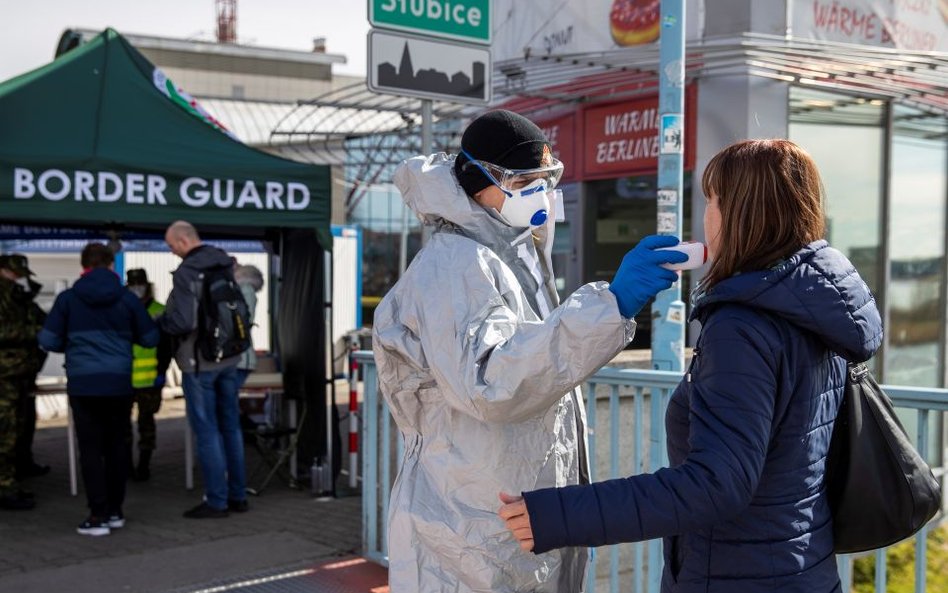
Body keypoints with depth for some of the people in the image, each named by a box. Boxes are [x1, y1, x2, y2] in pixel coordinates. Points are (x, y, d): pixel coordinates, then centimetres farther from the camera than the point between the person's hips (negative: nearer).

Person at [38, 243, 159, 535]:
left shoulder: (68, 298, -2)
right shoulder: (126, 298, 1)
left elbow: (48, 340, -3)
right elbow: (150, 338, 4)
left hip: (83, 384, -1)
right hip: (119, 383, 2)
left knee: (90, 450, 2)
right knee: (116, 447, 13)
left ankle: (98, 515, 0)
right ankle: (115, 511, 19)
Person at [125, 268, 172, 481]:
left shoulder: (159, 312, -1)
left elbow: (166, 347, -1)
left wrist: (161, 372, -8)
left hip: (149, 380, -2)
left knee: (146, 420, 5)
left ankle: (144, 464, 14)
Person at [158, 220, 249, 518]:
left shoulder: (187, 273, -19)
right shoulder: (225, 264, 7)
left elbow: (183, 322, -23)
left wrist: (158, 322, -6)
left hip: (200, 362, -8)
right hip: (229, 358, 8)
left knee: (207, 431, 0)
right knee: (230, 426, 14)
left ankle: (216, 501, 5)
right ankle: (238, 495, 21)